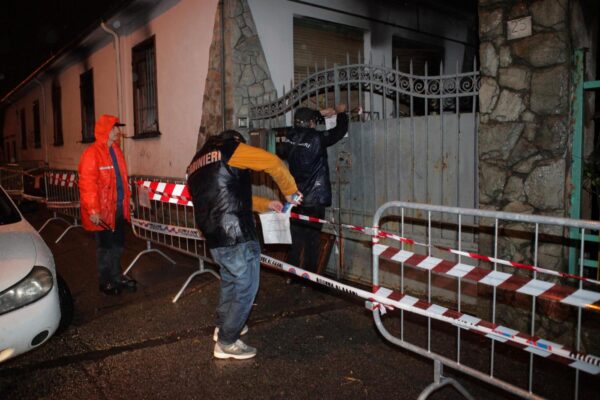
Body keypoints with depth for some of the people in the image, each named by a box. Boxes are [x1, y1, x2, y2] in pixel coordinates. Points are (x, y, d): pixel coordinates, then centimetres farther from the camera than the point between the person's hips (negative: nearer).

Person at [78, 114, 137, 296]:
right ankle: (106, 282, 22)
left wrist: (125, 200, 14)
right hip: (102, 210, -8)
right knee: (105, 246, 6)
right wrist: (93, 210, -23)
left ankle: (117, 277, 34)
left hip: (118, 207, 8)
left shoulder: (116, 150, 10)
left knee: (118, 243, 18)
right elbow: (87, 184, -20)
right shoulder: (92, 153, -16)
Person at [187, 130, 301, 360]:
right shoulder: (230, 149, -3)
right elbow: (274, 163, -8)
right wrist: (289, 191, 7)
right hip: (237, 236, -9)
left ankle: (223, 326, 43)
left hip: (214, 238, 9)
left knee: (230, 281, 28)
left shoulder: (197, 163, 22)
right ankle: (227, 343, 15)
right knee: (245, 289, 6)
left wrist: (265, 204, 24)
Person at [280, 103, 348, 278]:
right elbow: (341, 130, -4)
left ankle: (292, 276, 22)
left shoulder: (290, 137, 1)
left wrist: (321, 112, 26)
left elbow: (300, 123, 22)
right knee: (312, 240, 5)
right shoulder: (317, 138, -15)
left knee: (296, 238, 15)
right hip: (314, 199, -6)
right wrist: (341, 112, 14)